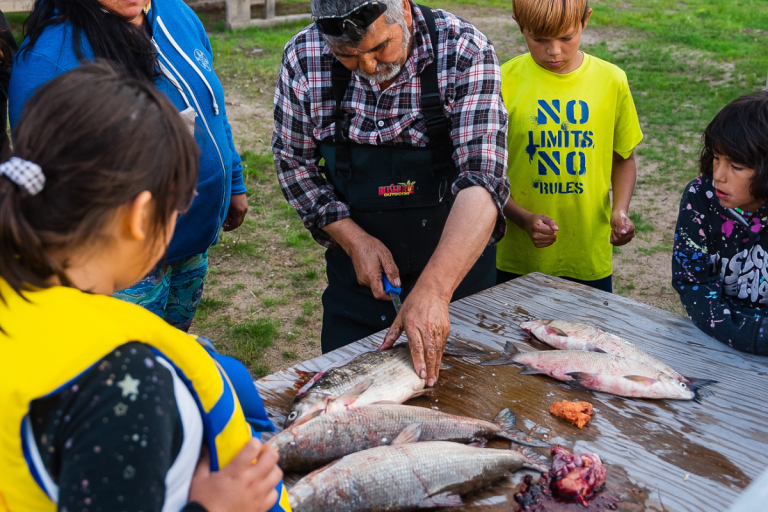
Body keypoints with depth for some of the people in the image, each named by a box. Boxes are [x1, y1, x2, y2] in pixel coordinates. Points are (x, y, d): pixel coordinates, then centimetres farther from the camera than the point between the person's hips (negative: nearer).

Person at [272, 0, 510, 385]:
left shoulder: (465, 54, -21)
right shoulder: (303, 58, -13)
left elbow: (482, 179, -29)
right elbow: (294, 161, -2)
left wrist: (433, 290, -39)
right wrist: (353, 239, -15)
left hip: (458, 265, -1)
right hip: (358, 273, 2)